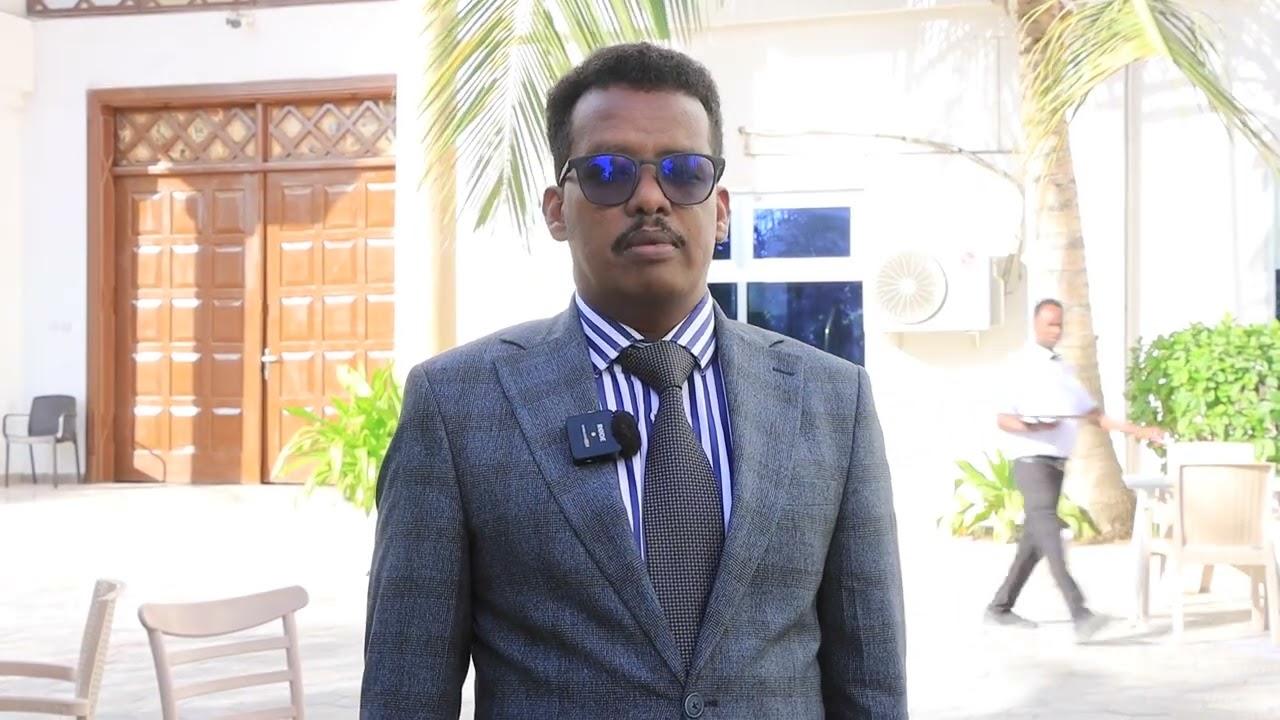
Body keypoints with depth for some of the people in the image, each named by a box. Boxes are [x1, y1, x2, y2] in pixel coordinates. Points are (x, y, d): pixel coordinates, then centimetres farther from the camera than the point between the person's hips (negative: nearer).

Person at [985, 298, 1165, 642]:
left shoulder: (1063, 369, 19)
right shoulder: (1024, 366, -2)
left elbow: (1095, 415, 18)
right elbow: (1002, 419, -8)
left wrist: (1141, 431, 11)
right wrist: (1032, 427, -27)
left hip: (1057, 460, 8)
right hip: (1031, 459, -8)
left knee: (1034, 538, 9)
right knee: (1047, 529, -19)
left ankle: (1000, 607, 20)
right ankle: (1079, 614, -30)